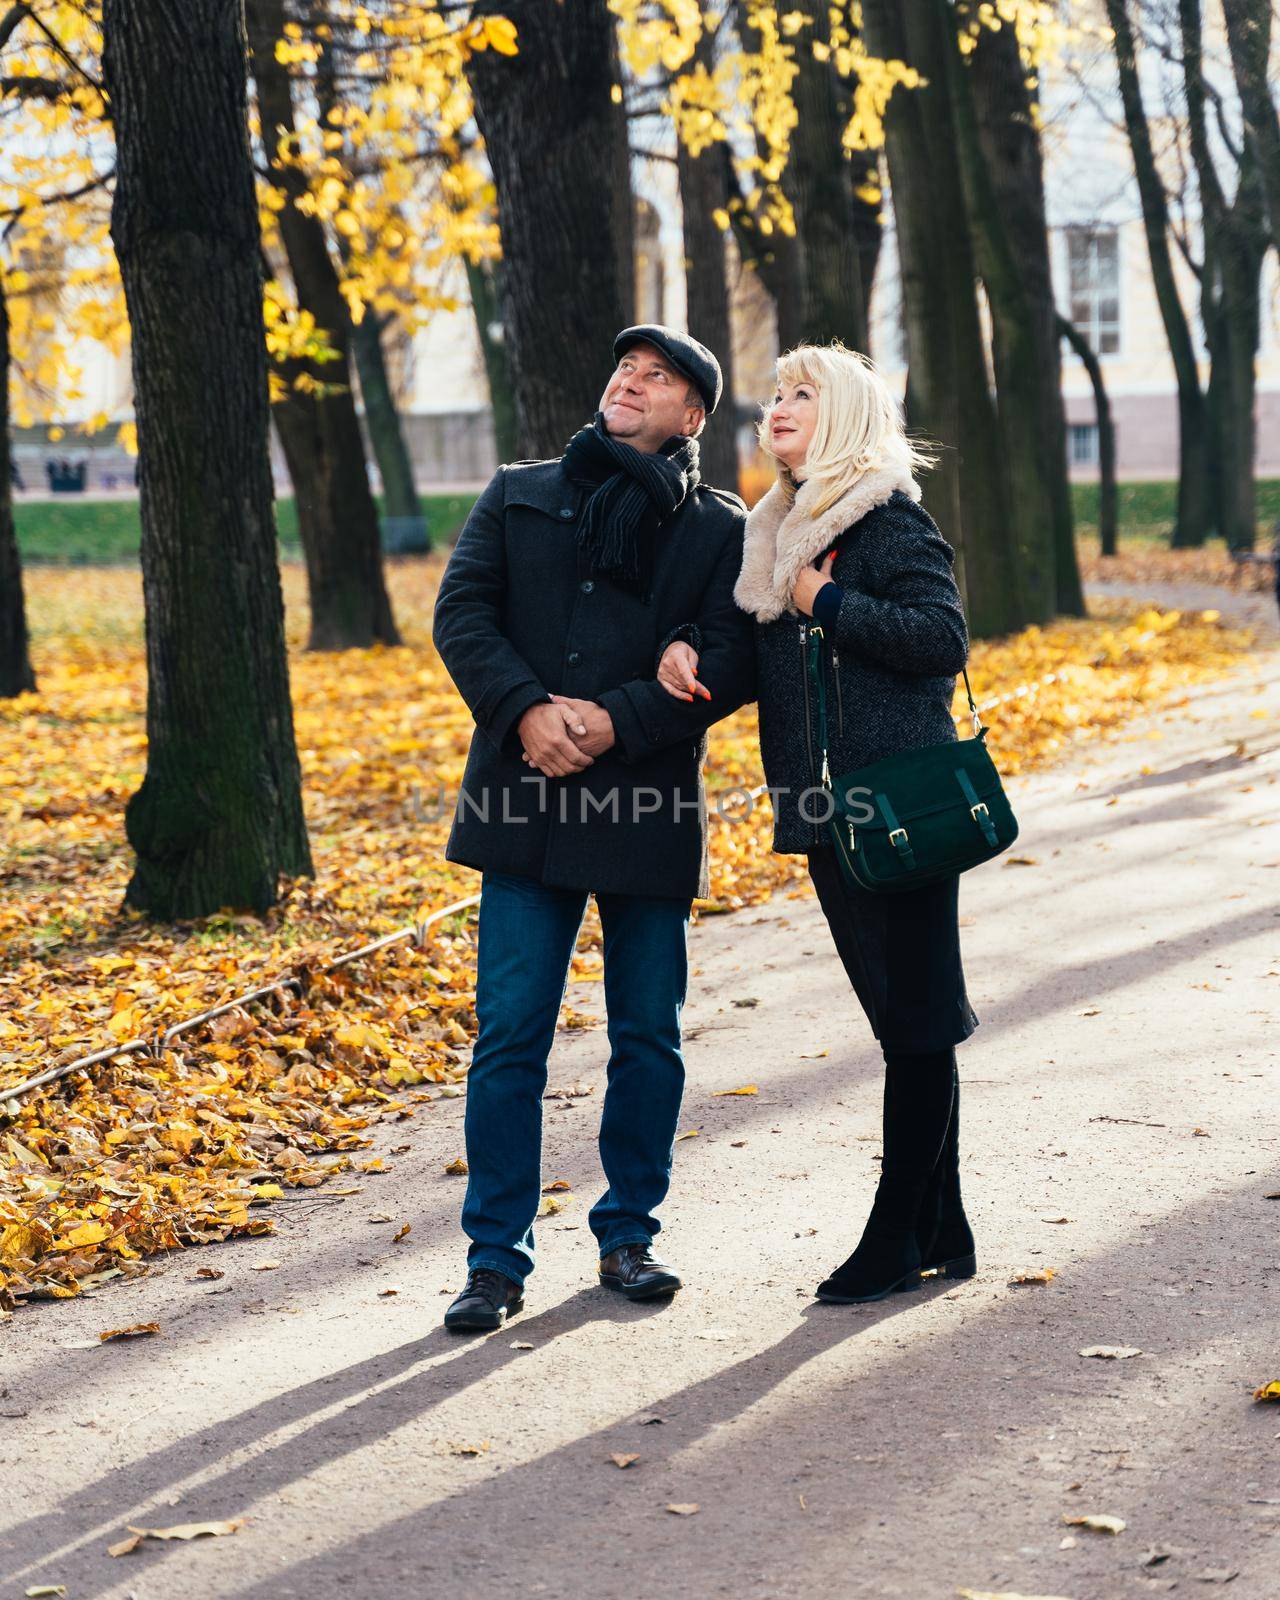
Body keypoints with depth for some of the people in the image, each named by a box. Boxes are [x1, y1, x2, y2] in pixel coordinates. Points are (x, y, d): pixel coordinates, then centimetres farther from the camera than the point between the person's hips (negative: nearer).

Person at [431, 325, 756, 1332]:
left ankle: (629, 1235, 23)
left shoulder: (722, 529, 6)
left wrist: (618, 720, -16)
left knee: (648, 1037, 7)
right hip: (528, 799, 1)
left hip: (652, 805, 0)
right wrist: (526, 709, -13)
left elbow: (732, 661, -5)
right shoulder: (518, 497, 13)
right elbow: (462, 614, 4)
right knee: (510, 1034, -2)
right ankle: (497, 1257, 6)